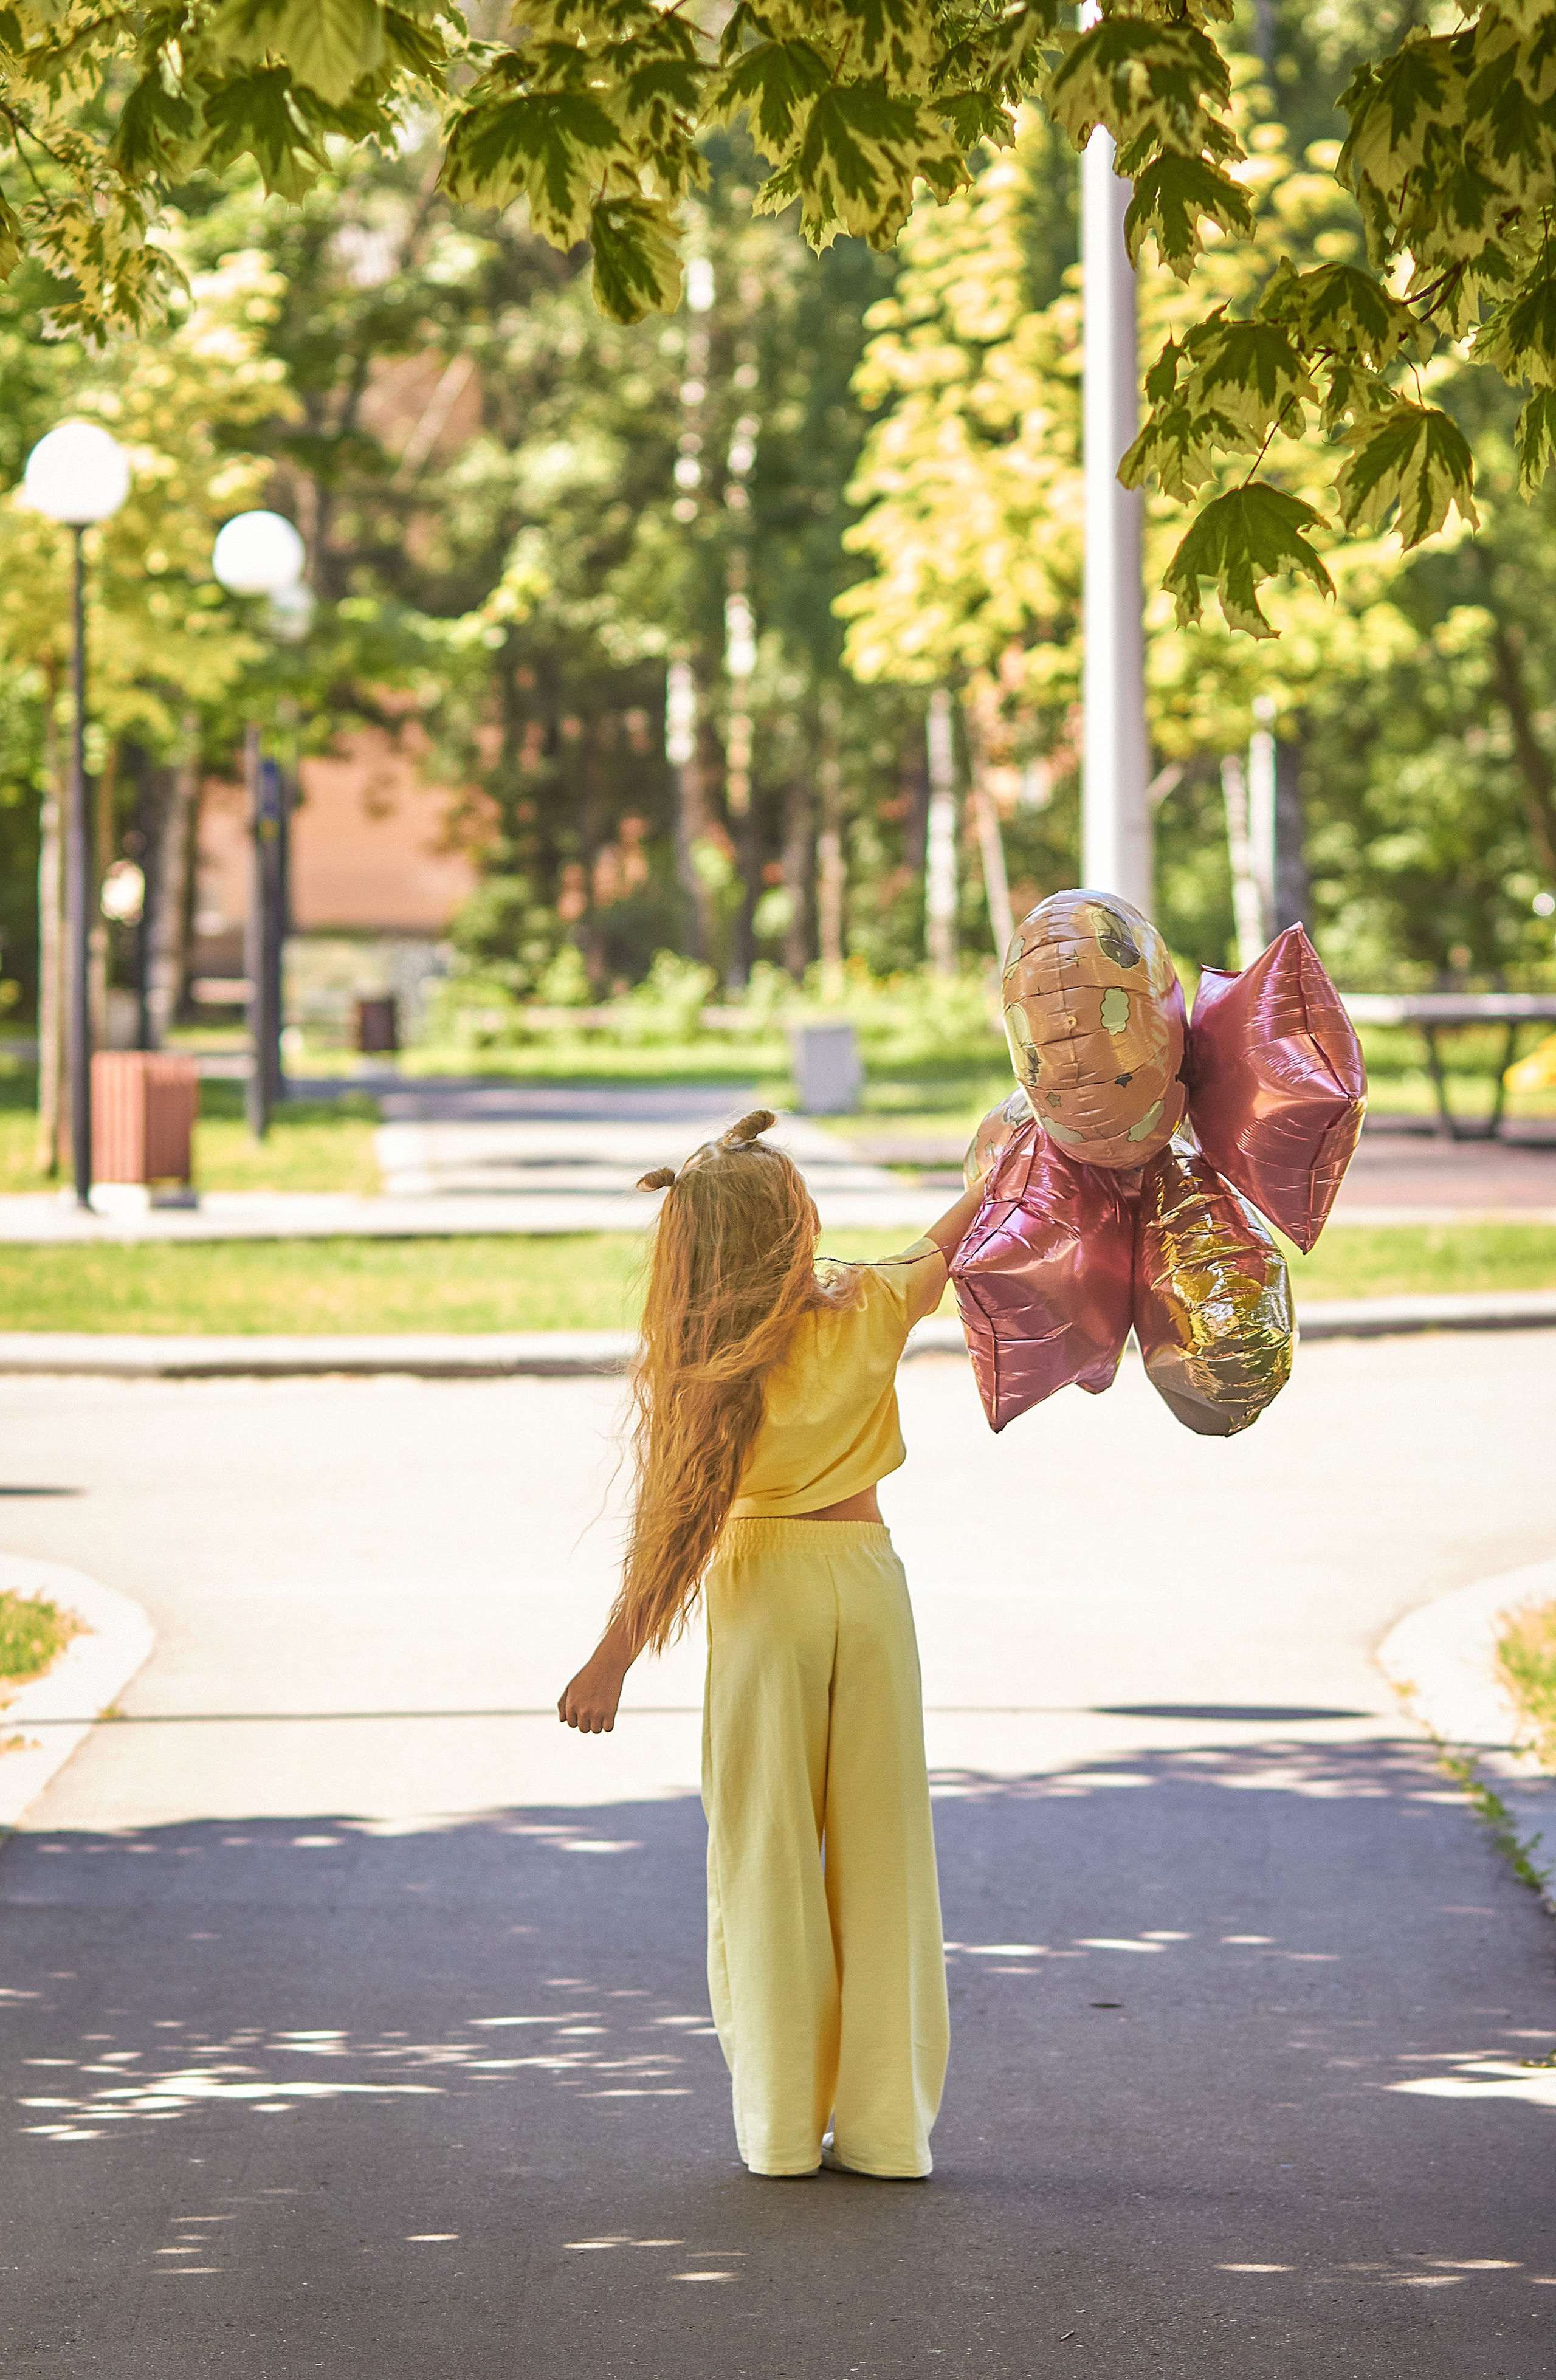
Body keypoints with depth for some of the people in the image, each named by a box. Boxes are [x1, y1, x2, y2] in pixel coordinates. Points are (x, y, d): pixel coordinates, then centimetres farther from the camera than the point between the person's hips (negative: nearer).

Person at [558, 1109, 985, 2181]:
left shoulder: (715, 1364, -12)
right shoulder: (870, 1312, -6)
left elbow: (679, 1520, -11)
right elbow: (952, 1240, 12)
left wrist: (614, 1659, -6)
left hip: (766, 1587, -2)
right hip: (866, 1575, 2)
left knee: (768, 1850, 5)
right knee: (879, 1848, 6)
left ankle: (785, 2123, 6)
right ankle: (887, 2122, 7)